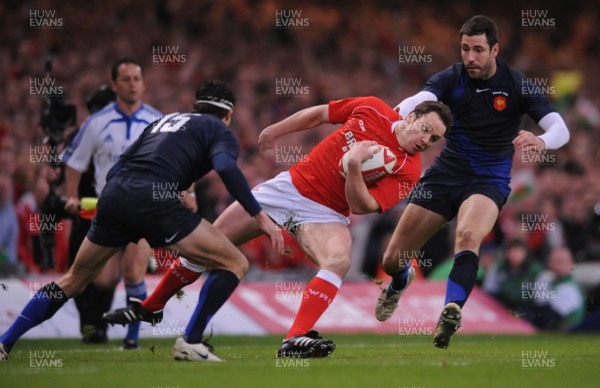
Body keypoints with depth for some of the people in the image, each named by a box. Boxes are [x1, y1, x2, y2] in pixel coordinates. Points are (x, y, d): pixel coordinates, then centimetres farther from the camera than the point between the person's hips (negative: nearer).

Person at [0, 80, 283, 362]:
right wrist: (259, 215, -10)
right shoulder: (220, 131, 15)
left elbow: (114, 170, 27)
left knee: (73, 281, 23)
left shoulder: (164, 120, 32)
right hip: (154, 202, -6)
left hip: (113, 193, 6)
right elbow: (226, 168, -9)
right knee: (234, 264, 3)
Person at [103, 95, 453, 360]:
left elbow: (362, 206, -20)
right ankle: (152, 307, 25)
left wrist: (354, 167, -35)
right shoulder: (372, 110, -7)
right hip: (291, 185, 2)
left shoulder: (408, 171, -13)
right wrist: (276, 130, 13)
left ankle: (296, 341, -42)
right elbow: (320, 113, 9)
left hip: (325, 213, -2)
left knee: (339, 261, -36)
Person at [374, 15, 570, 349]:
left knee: (468, 237, -37)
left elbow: (560, 129, -18)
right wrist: (396, 115, -52)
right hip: (446, 172, 3)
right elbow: (420, 99, -27)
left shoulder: (517, 84, -10)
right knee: (393, 259, 4)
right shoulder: (451, 79, -7)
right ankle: (399, 283, 41)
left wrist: (540, 141, -43)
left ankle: (451, 312, -46)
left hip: (489, 180, -3)